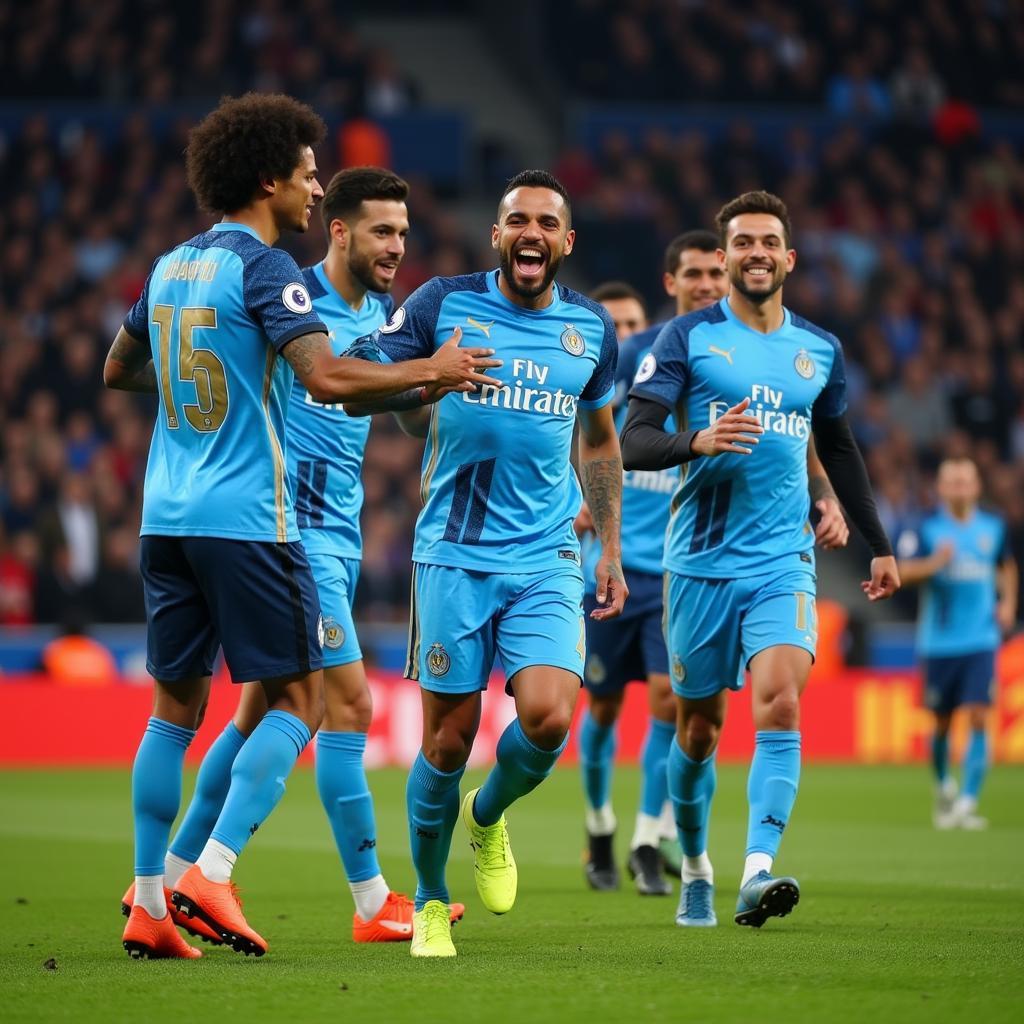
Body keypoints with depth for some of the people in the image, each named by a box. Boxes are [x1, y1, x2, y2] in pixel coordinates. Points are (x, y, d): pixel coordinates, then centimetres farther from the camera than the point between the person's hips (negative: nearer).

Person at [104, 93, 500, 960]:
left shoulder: (170, 267, 14)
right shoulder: (263, 268, -10)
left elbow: (118, 370, 27)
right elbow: (326, 377, -22)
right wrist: (431, 371, -11)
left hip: (168, 518, 7)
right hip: (247, 519, -7)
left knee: (176, 707, 11)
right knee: (299, 699, 0)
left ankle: (148, 901, 7)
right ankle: (213, 872, -13)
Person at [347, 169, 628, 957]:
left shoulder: (592, 328, 7)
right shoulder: (444, 303, -3)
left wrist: (611, 550, 16)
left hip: (547, 559, 2)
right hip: (454, 556, -2)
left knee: (548, 718, -16)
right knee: (449, 737, 0)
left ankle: (489, 816, 18)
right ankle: (430, 904, 20)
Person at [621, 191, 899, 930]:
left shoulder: (820, 350, 10)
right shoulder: (689, 337, 0)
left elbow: (839, 451, 24)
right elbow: (633, 441, -7)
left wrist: (878, 546, 25)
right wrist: (698, 441, -27)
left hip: (783, 562, 1)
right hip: (702, 559, -1)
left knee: (780, 703, -21)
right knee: (699, 727, 8)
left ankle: (758, 871, -29)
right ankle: (695, 868, 30)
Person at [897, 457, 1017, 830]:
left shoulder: (993, 527, 6)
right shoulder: (927, 529, -3)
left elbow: (1007, 565, 23)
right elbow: (902, 572, -11)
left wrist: (1008, 602, 9)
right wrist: (934, 562, -27)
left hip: (981, 641, 1)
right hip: (939, 642, -1)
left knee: (978, 718, -12)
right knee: (941, 722, 8)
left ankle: (968, 802, -12)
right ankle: (943, 785, 35)